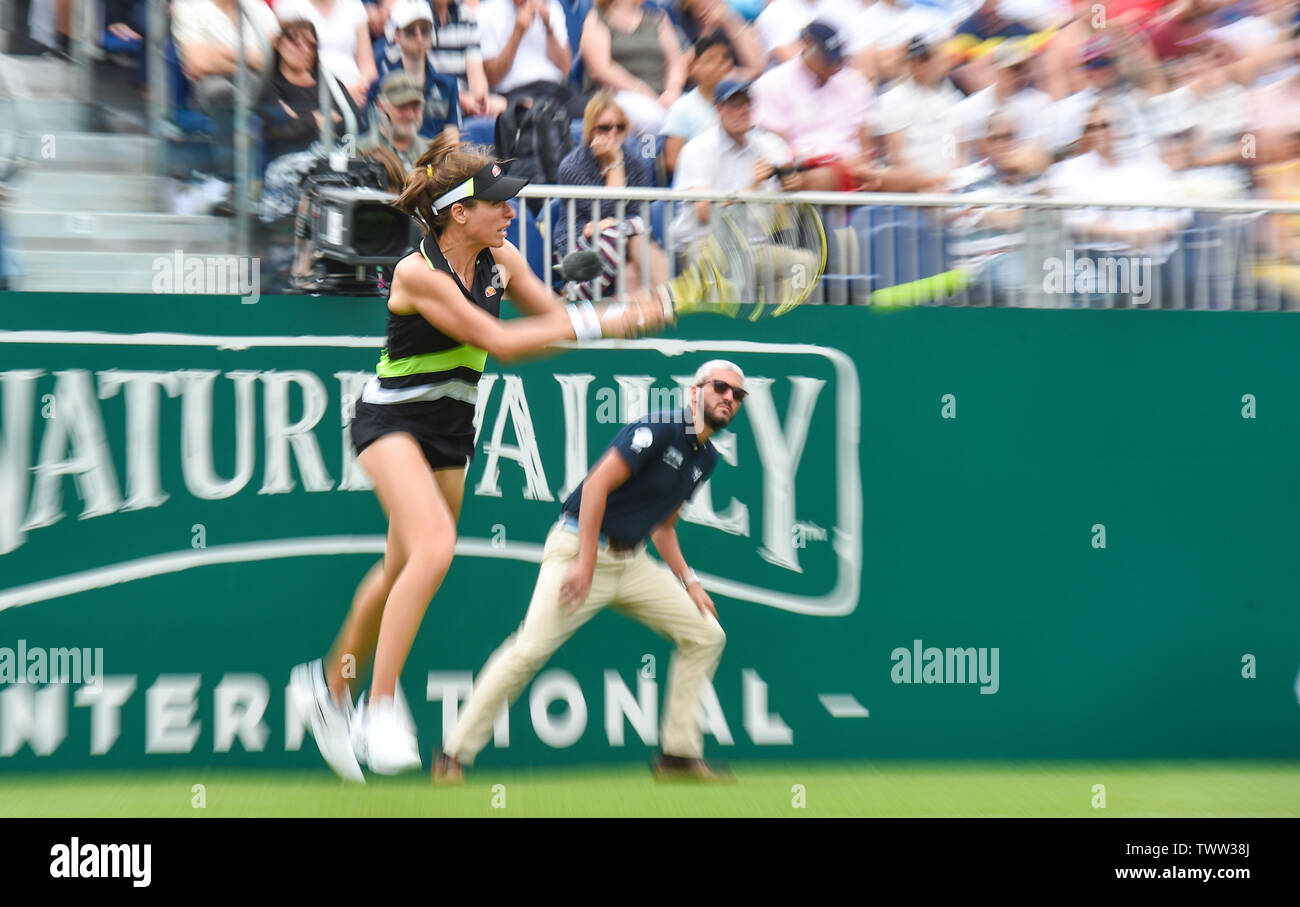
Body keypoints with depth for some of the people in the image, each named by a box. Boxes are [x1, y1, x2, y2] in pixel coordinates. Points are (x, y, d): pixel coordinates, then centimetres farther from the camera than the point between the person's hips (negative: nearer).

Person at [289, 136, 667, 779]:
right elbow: (501, 342, -25)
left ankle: (330, 684, 37)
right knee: (435, 547, -27)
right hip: (392, 419, -8)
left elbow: (557, 318, 8)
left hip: (450, 430, 8)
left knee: (402, 570, 15)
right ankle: (380, 709, -24)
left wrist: (626, 318, -11)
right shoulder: (417, 273, -23)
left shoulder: (501, 261, -2)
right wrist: (595, 320, -25)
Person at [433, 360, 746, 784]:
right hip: (578, 547, -8)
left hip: (632, 562, 9)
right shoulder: (659, 430, -14)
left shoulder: (706, 458, 12)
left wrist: (688, 582, 12)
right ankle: (453, 756, -9)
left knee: (705, 635, 3)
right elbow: (596, 485, -20)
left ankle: (678, 753, 9)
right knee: (530, 650, -18)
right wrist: (586, 562, -24)